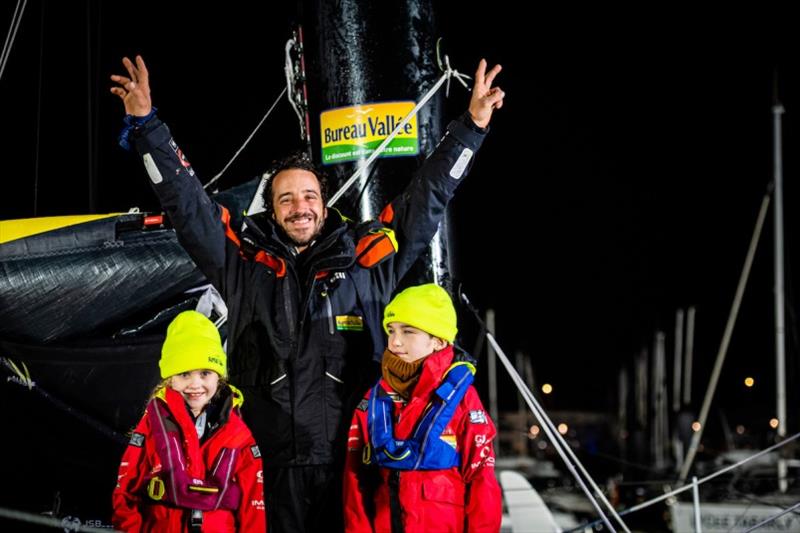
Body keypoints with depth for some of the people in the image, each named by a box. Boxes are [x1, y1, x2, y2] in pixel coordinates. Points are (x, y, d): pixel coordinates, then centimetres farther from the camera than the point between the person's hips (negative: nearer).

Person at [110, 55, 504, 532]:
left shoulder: (365, 258, 9)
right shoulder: (244, 263, 9)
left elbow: (426, 198, 13)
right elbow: (185, 200, 8)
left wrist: (473, 123, 11)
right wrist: (145, 122, 3)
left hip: (355, 461, 0)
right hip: (273, 467, 0)